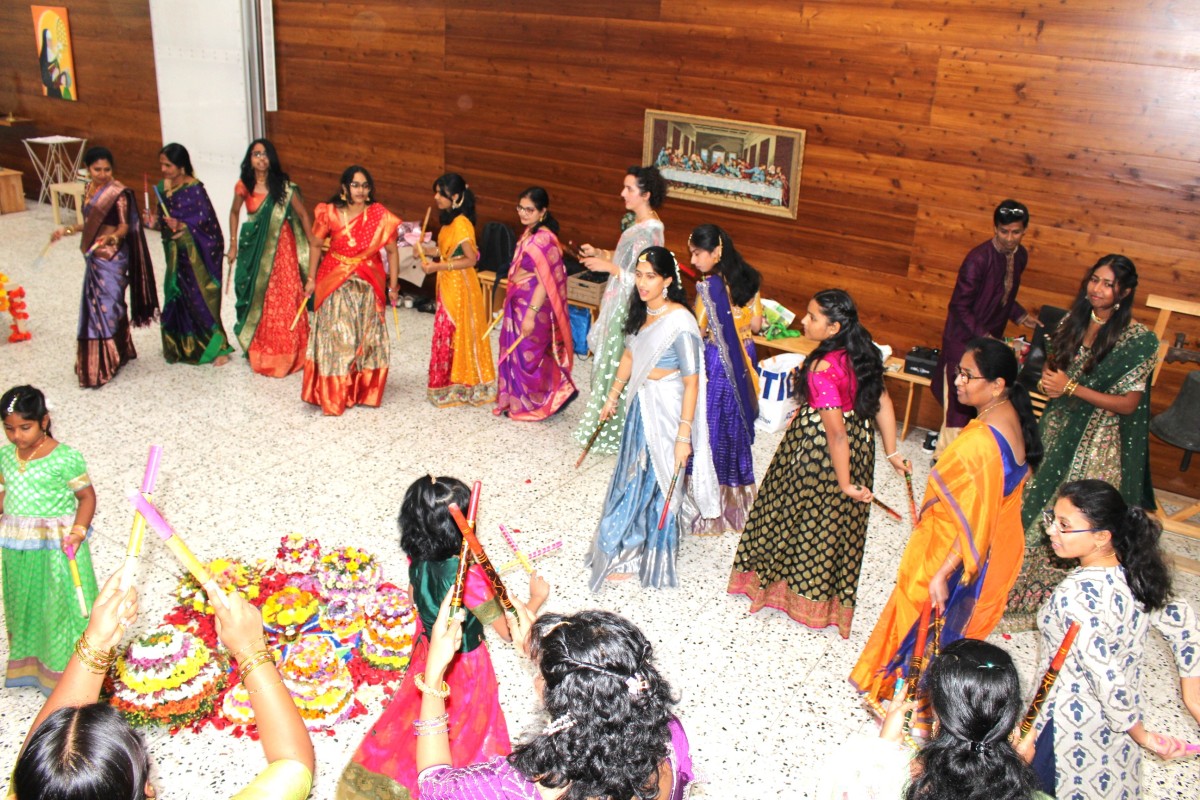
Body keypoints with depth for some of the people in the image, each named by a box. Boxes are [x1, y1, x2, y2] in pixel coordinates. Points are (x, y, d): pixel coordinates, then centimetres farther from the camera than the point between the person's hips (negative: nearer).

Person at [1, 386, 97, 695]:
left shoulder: (65, 458, -16)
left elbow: (87, 496, -11)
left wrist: (78, 531, -22)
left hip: (56, 547, -5)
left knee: (60, 607, 6)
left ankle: (65, 671, 23)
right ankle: (28, 664, 40)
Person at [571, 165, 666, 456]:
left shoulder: (650, 231, -22)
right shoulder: (638, 222, 8)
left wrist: (608, 266, -22)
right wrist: (599, 253, 8)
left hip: (628, 308, -10)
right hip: (617, 302, 10)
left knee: (617, 367, 0)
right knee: (608, 363, 17)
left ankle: (612, 432, 14)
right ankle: (605, 426, 30)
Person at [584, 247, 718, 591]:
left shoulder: (680, 323, -25)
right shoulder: (641, 311, 0)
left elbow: (692, 382, -23)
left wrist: (684, 435, -22)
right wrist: (613, 396, 23)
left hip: (666, 410, -8)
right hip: (641, 404, 8)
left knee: (654, 481, 7)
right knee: (632, 475, 20)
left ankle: (641, 557, 26)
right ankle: (630, 545, 42)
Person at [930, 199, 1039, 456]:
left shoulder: (1020, 256, 3)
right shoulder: (978, 259, -22)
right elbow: (959, 306, -19)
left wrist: (1021, 316, 7)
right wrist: (984, 336, -22)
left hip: (991, 338, 8)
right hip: (964, 340, -8)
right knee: (959, 404, -2)